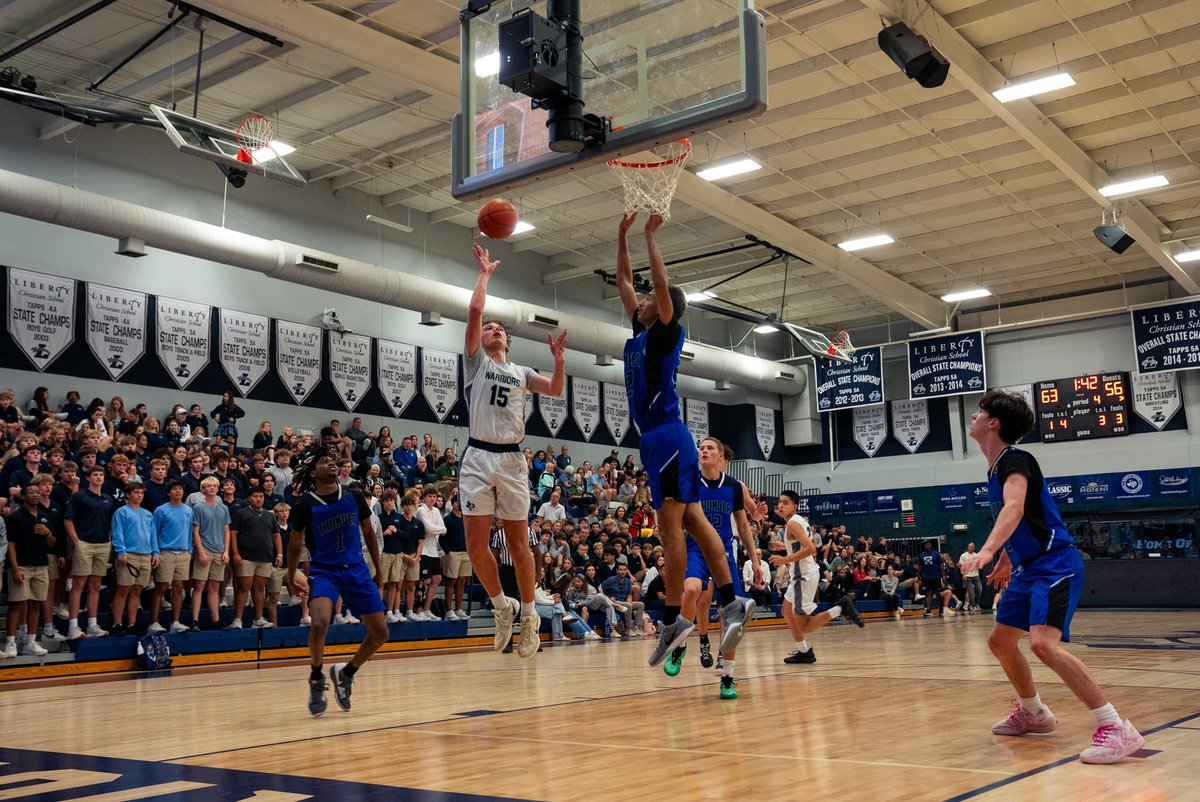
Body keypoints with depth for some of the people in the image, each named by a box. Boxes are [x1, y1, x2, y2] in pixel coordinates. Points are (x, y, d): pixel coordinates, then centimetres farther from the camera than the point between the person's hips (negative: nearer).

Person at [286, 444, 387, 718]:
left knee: (380, 633, 2)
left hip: (356, 570, 4)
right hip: (323, 571, -4)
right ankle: (316, 679, -3)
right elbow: (295, 544, 7)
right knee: (319, 624, -30)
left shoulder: (354, 497, 0)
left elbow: (368, 532, 13)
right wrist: (290, 579, 14)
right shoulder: (305, 505, -7)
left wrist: (378, 568, 12)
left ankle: (345, 674, 27)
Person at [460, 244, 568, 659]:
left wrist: (558, 358, -12)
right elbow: (475, 309, 0)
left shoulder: (521, 372, 17)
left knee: (518, 541, 3)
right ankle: (502, 604, 15)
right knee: (476, 544, -6)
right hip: (479, 457, -1)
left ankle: (528, 613, 16)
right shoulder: (476, 361, 10)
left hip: (512, 459, 1)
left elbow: (555, 390, 2)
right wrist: (484, 273, 8)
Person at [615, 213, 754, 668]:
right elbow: (623, 282, 24)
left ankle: (673, 619, -9)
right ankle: (731, 602, 1)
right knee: (692, 521, 3)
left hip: (667, 437, -9)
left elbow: (662, 283, -16)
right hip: (656, 439, 9)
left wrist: (649, 237, -8)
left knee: (670, 525, -9)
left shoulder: (666, 332, -3)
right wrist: (622, 236, 21)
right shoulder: (640, 334, 19)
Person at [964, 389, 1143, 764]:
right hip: (1027, 568, 10)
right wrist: (1006, 560, 36)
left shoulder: (1014, 459, -15)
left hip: (1054, 565, -10)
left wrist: (988, 550, -48)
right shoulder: (996, 466, 13)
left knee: (1043, 643, -27)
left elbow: (1015, 508, -35)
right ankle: (1033, 713, 35)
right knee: (1000, 641, 16)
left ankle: (1117, 729, -23)